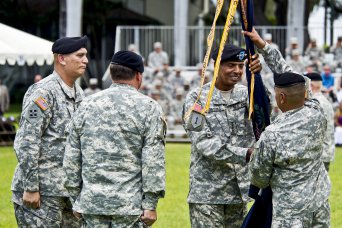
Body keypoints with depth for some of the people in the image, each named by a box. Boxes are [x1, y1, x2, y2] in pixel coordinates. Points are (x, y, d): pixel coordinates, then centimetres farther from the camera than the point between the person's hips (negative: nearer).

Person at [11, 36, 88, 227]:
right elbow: (26, 143, -17)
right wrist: (30, 188, -19)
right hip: (42, 190, -8)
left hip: (70, 188, 9)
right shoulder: (42, 92, -14)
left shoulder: (78, 93, 13)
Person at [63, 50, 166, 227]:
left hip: (92, 201, 4)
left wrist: (76, 197, 16)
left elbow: (71, 157, 10)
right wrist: (150, 204, -6)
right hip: (130, 204, -4)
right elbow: (153, 160, -9)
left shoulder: (87, 105, 8)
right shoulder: (148, 107, -4)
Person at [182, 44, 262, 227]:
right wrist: (245, 154, -25)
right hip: (208, 191, -4)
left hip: (239, 189, 5)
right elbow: (204, 143, -15)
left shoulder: (245, 93, 7)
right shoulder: (196, 99, -5)